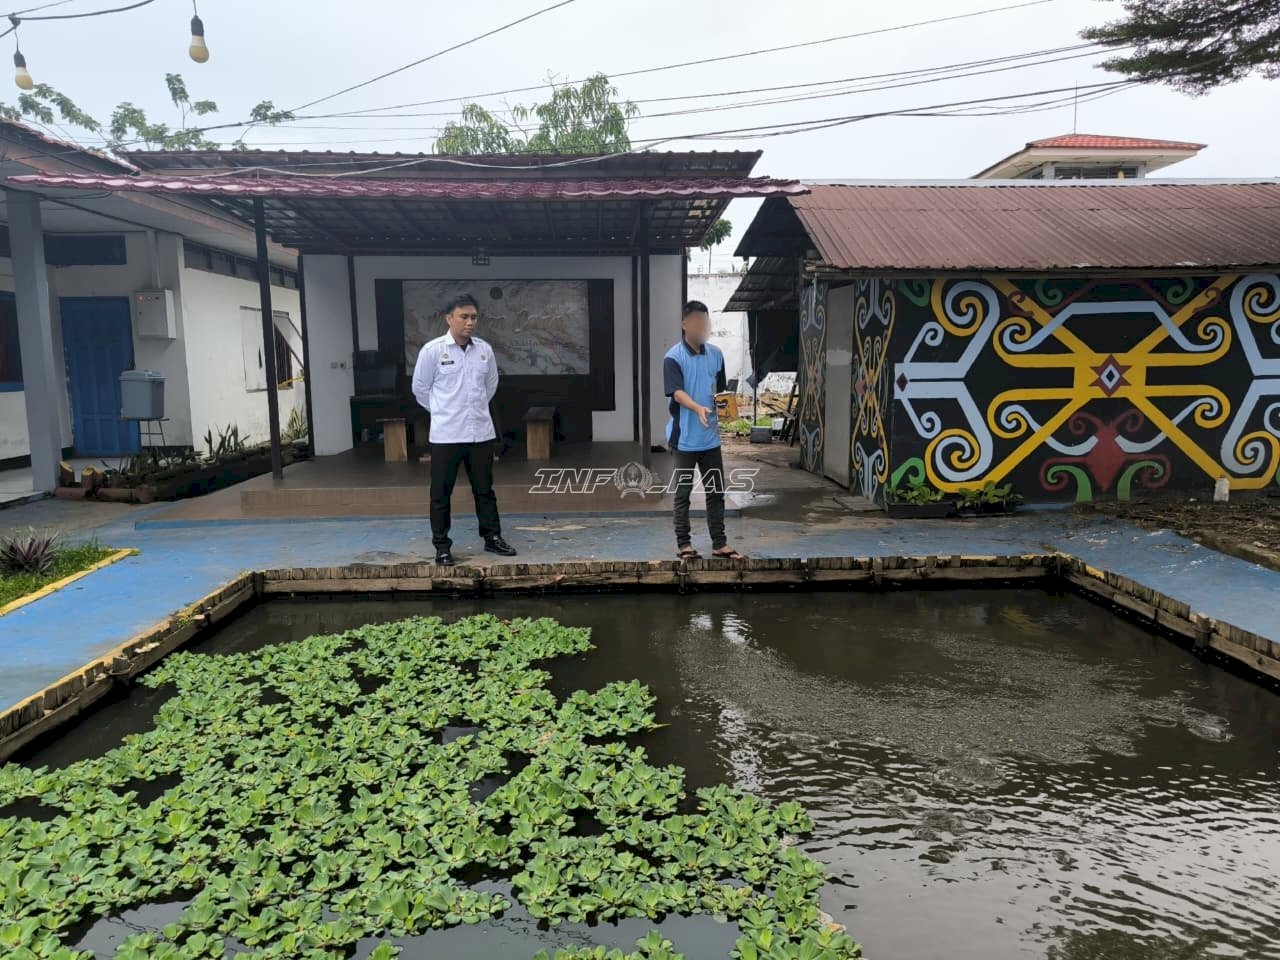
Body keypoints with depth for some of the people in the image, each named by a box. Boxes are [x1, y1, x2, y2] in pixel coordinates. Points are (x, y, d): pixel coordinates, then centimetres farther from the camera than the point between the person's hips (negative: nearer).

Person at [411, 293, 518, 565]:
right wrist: (443, 411, 11)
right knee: (441, 492, 4)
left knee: (485, 489, 12)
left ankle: (493, 537, 23)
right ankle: (442, 545, 15)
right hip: (446, 435, -3)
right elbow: (420, 388, 3)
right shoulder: (432, 350, -8)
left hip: (481, 433, 3)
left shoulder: (485, 350, 3)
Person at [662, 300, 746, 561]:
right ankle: (683, 543, 16)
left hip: (710, 436, 5)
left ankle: (719, 543, 19)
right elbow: (677, 392, -21)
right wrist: (698, 409, -37)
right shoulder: (673, 357, -11)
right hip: (685, 437, -5)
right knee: (683, 492, 5)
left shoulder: (715, 354, 7)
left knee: (716, 491, 10)